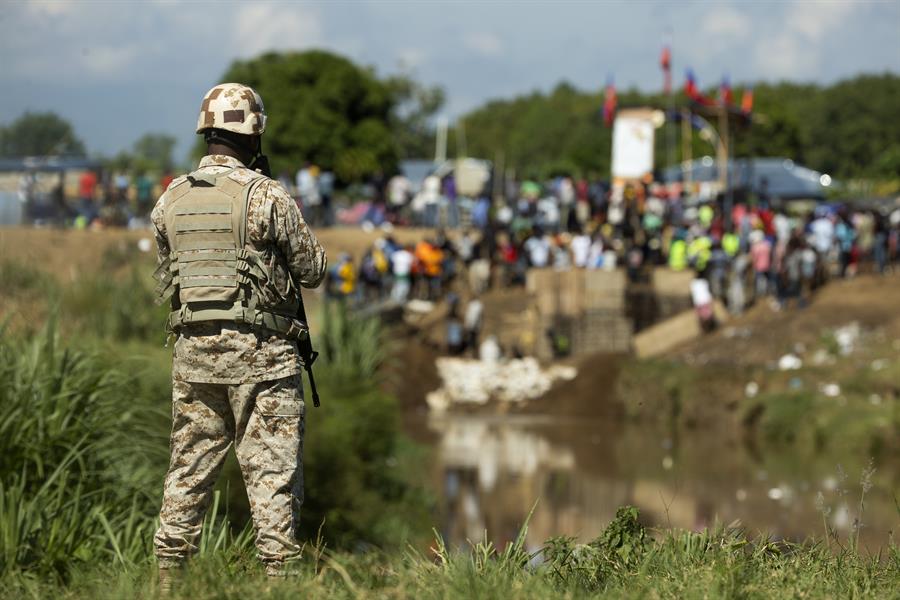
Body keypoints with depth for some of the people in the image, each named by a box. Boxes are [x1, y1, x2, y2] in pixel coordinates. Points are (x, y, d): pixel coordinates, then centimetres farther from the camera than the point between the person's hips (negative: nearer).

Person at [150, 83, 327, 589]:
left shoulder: (172, 200, 5)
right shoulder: (266, 195, -11)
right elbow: (312, 269, -3)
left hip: (193, 349, 5)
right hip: (259, 353, -5)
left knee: (189, 468, 13)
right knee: (273, 471, 0)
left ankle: (169, 574, 15)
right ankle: (280, 568, -2)